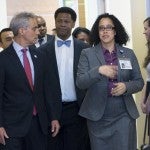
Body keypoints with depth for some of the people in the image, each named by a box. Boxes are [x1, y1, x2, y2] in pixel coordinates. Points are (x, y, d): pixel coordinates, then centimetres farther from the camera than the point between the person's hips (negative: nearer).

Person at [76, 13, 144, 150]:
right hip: (98, 117, -1)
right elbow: (80, 83, -9)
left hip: (124, 116, 1)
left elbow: (139, 82, 8)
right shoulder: (87, 54, 1)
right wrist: (98, 70, -26)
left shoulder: (129, 54, 6)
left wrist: (126, 87, -13)